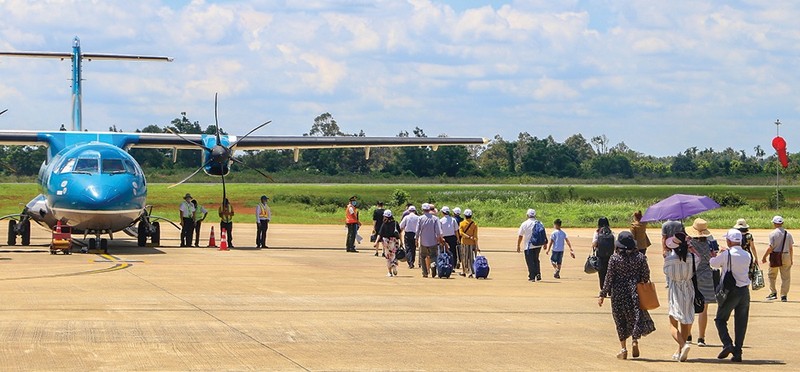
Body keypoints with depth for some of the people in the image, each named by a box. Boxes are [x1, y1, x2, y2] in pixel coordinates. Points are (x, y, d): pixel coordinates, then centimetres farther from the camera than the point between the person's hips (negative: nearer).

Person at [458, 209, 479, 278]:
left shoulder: (462, 223, -2)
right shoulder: (474, 224, -2)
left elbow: (461, 233, -14)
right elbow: (475, 236, -6)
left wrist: (468, 237, -16)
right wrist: (476, 246, -5)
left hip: (464, 243, 0)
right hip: (472, 243, 0)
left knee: (464, 257, 14)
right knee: (471, 258, 2)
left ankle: (463, 272, 21)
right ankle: (471, 273, -9)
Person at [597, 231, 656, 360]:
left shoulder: (614, 258, -8)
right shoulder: (640, 257, -3)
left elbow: (609, 277, -6)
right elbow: (646, 276, 0)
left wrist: (603, 294, 0)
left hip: (618, 293, -1)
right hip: (635, 292, 1)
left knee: (621, 320, 9)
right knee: (637, 316, 14)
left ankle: (623, 348, 10)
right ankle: (635, 340, -8)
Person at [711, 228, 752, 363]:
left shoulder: (726, 255, -11)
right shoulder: (747, 255, 3)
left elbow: (714, 263, 3)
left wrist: (714, 255, 25)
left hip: (730, 291, -4)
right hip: (744, 291, 4)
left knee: (720, 319, 8)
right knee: (741, 323, 9)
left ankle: (727, 344, -12)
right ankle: (737, 352, 7)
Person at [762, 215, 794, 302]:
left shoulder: (773, 234, -9)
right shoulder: (788, 234, 3)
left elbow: (771, 248, -12)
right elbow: (791, 248, 6)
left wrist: (764, 257, -2)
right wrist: (791, 259, 16)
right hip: (786, 256, 3)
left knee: (772, 276, 13)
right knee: (785, 277, 7)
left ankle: (773, 293, 11)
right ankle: (784, 295, 6)